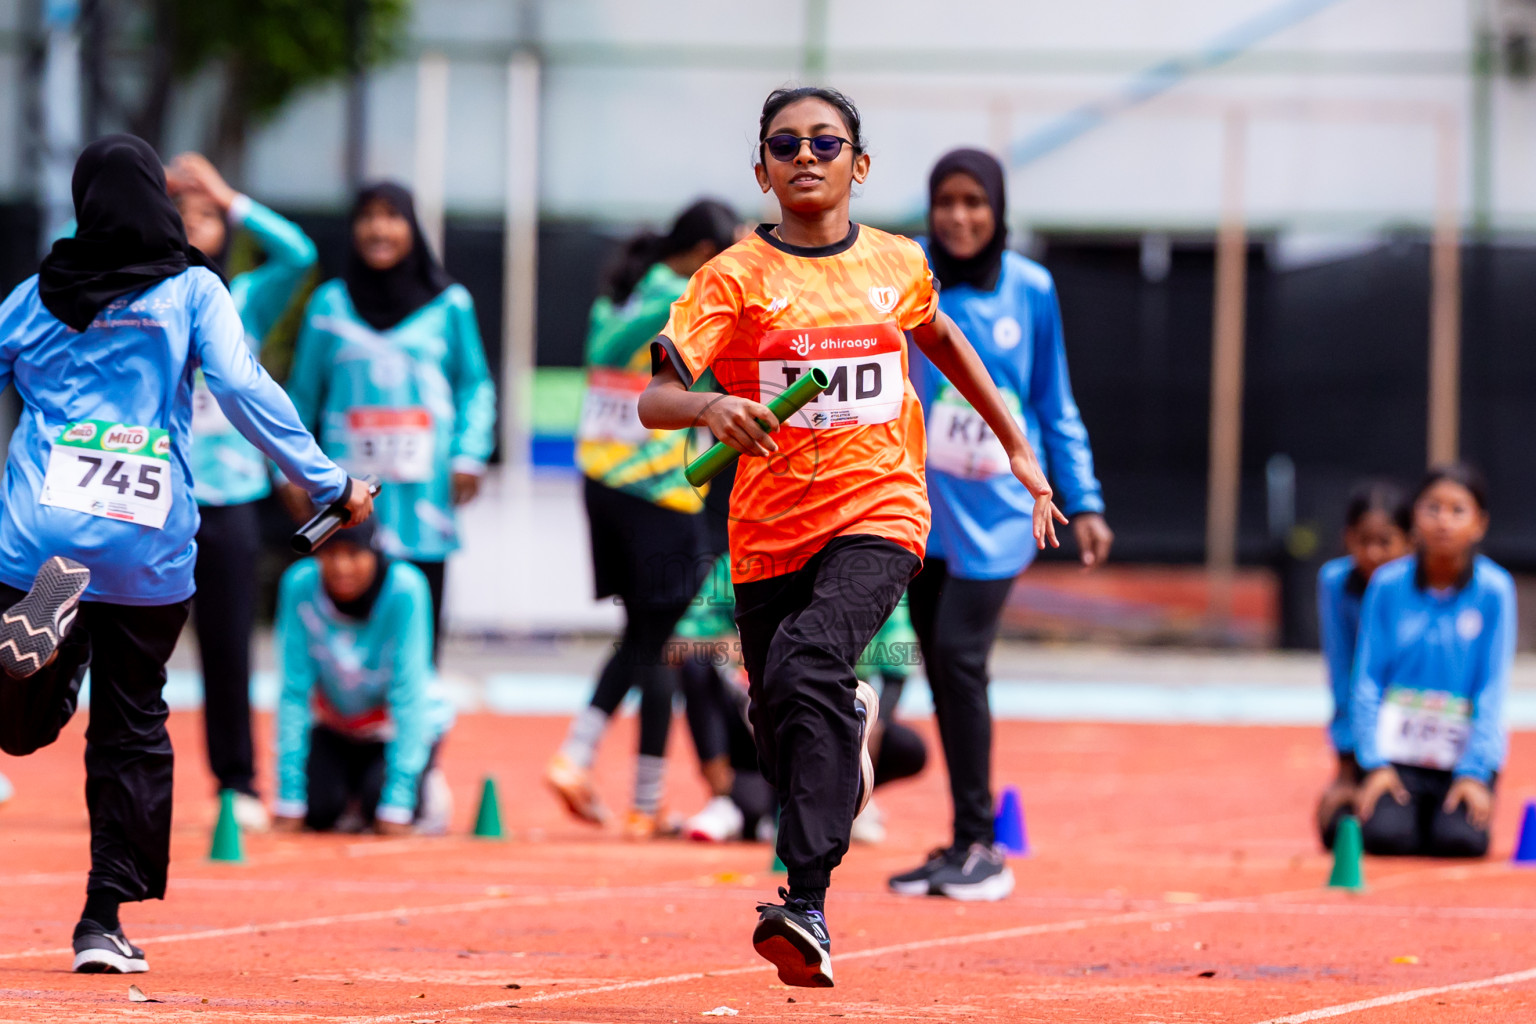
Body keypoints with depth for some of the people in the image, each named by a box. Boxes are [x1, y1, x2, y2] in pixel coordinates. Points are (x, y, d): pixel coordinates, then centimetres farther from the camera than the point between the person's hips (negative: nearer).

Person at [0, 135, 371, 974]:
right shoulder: (190, 290, 3)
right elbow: (244, 391, -8)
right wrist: (329, 485, -6)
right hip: (148, 548, -1)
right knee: (131, 730, 10)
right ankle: (104, 920, 6)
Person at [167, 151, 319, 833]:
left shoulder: (245, 303, 9)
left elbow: (297, 253, -7)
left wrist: (229, 200, -5)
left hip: (228, 494, 1)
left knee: (228, 645, 4)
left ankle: (238, 783, 14)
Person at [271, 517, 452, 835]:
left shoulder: (405, 588, -28)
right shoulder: (300, 585, -22)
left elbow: (408, 694, -26)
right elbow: (294, 690, -18)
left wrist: (398, 800, -29)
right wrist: (290, 797, -20)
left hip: (405, 725, -2)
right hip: (337, 723, 2)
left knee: (378, 799, -28)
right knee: (318, 807, -22)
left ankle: (427, 787, 6)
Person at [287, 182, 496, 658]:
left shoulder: (449, 303, 7)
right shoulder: (330, 303, 9)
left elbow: (475, 384, 11)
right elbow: (303, 391, 16)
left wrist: (470, 455, -1)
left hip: (424, 491, 0)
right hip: (349, 487, 0)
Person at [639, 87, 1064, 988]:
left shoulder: (897, 265, 5)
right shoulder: (735, 277, -4)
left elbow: (940, 337, 27)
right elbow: (654, 399, -14)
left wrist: (1019, 448, 29)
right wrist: (708, 407, -36)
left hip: (877, 515, -1)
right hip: (770, 533, 1)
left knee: (807, 661, -29)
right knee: (795, 761, 7)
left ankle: (809, 904, -36)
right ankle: (849, 720, 44)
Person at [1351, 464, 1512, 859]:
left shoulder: (1494, 589, -4)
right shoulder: (1388, 584, -2)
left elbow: (1492, 690, -5)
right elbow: (1367, 681, 0)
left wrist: (1475, 772, -13)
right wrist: (1375, 764, -9)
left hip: (1466, 747, 0)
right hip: (1398, 747, 0)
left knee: (1459, 839, -22)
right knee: (1386, 835, -22)